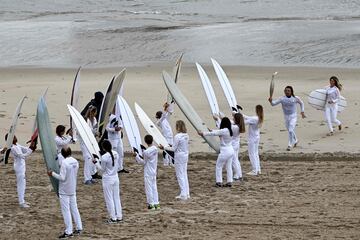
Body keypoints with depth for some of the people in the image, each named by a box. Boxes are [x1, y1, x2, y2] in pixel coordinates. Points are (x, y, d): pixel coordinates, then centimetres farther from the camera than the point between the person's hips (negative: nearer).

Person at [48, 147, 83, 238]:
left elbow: (62, 177, -22)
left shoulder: (64, 162, -21)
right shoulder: (75, 162, 1)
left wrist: (53, 174, -9)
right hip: (73, 189, 7)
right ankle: (79, 228, 20)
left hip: (64, 191, -7)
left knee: (66, 210, -2)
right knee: (74, 208, 16)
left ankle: (68, 232, 0)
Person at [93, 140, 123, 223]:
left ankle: (113, 218, 12)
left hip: (107, 180, -6)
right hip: (115, 178, 6)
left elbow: (102, 169, -12)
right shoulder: (116, 154, -4)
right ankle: (119, 217, 21)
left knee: (109, 199, 6)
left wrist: (96, 163, 2)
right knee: (116, 197, 15)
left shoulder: (104, 157, -22)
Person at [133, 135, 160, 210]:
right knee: (154, 187, 13)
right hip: (154, 171, 7)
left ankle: (151, 204, 5)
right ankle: (156, 204, 15)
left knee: (148, 188, 2)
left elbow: (143, 162, -13)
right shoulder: (155, 149, -1)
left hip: (148, 173, -7)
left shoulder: (146, 152, -21)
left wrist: (136, 156, -4)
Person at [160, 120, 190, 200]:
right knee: (184, 175, 15)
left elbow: (173, 149, -15)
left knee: (180, 175, 0)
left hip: (179, 157, -8)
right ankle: (187, 193, 18)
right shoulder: (186, 136, 5)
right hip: (185, 156, 8)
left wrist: (164, 147, -7)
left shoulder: (177, 136, -19)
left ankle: (183, 194, 1)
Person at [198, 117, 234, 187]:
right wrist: (212, 130, 27)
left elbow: (213, 133, -12)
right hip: (231, 151, 8)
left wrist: (203, 133, -3)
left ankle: (219, 182, 7)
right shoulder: (230, 130, 5)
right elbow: (218, 132, 20)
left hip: (224, 152, -8)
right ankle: (229, 182, 14)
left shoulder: (224, 131, -19)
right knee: (229, 167, 13)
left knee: (219, 166, 6)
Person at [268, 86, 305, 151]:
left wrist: (302, 111, 7)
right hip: (286, 117, 3)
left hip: (293, 116, -3)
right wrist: (271, 101, -38)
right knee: (290, 131, 19)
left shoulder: (295, 98, -10)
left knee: (291, 130, -19)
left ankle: (289, 145, -9)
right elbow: (274, 103, -16)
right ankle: (295, 141, 46)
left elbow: (301, 103, 10)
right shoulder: (282, 99, -9)